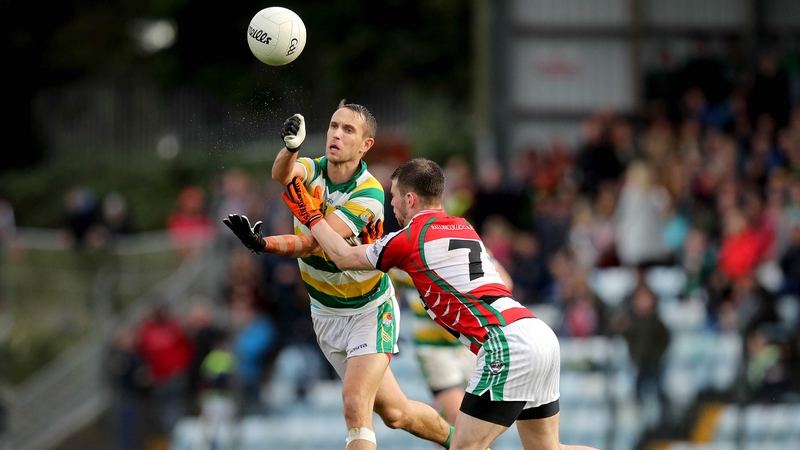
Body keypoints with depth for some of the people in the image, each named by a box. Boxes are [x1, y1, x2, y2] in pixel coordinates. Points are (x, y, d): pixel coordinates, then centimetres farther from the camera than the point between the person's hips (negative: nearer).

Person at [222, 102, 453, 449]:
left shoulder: (369, 195, -23)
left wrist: (262, 244, -50)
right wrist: (290, 147, -57)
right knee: (394, 413, 12)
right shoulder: (311, 171, -8)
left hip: (369, 312, -5)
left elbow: (311, 245, -33)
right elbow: (282, 175, -34)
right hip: (325, 314, 5)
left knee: (355, 404, -22)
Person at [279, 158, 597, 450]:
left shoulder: (409, 239, -1)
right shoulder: (463, 228, 21)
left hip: (508, 345, -9)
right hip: (540, 334, 9)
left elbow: (344, 257, 15)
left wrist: (312, 217, 28)